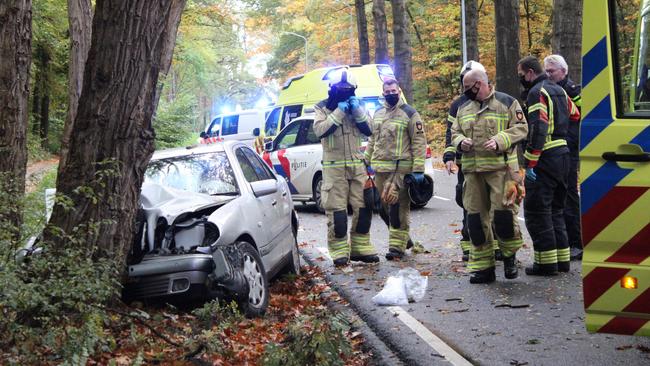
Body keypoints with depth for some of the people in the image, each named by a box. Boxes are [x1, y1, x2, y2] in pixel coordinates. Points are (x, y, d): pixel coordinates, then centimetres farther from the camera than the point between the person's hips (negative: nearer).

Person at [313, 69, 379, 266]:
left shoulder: (356, 106, 13)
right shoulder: (322, 108, 3)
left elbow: (368, 130, 3)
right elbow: (320, 130, -14)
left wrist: (357, 111, -10)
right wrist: (338, 112, -17)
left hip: (357, 165, 4)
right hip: (334, 167, -4)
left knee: (363, 208, 2)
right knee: (336, 210, -6)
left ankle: (360, 248, 13)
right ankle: (339, 251, 1)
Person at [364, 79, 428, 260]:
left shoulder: (409, 114, -2)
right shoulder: (378, 114, 17)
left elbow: (419, 142, -6)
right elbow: (372, 139, 25)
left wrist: (418, 169, -12)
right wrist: (367, 162, 20)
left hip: (401, 169, -6)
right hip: (380, 169, 6)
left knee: (398, 208, -7)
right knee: (384, 207, 9)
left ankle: (397, 245, -2)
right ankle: (403, 238, 24)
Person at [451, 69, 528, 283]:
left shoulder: (506, 103, 1)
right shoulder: (463, 109, 18)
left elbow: (520, 128, -3)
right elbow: (454, 132, 21)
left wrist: (499, 141, -17)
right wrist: (460, 142, -2)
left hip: (500, 167, -5)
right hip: (472, 170, 5)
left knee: (502, 212, -10)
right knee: (476, 217, 5)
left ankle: (509, 255, 15)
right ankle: (482, 266, 13)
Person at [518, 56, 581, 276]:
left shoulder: (537, 92, -12)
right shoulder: (559, 91, 17)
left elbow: (538, 129, -21)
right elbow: (575, 117, 24)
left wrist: (529, 163, -22)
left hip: (545, 158, -9)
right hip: (563, 155, 9)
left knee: (536, 210, -4)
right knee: (555, 209, 16)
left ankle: (546, 262, -4)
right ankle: (562, 259, 19)